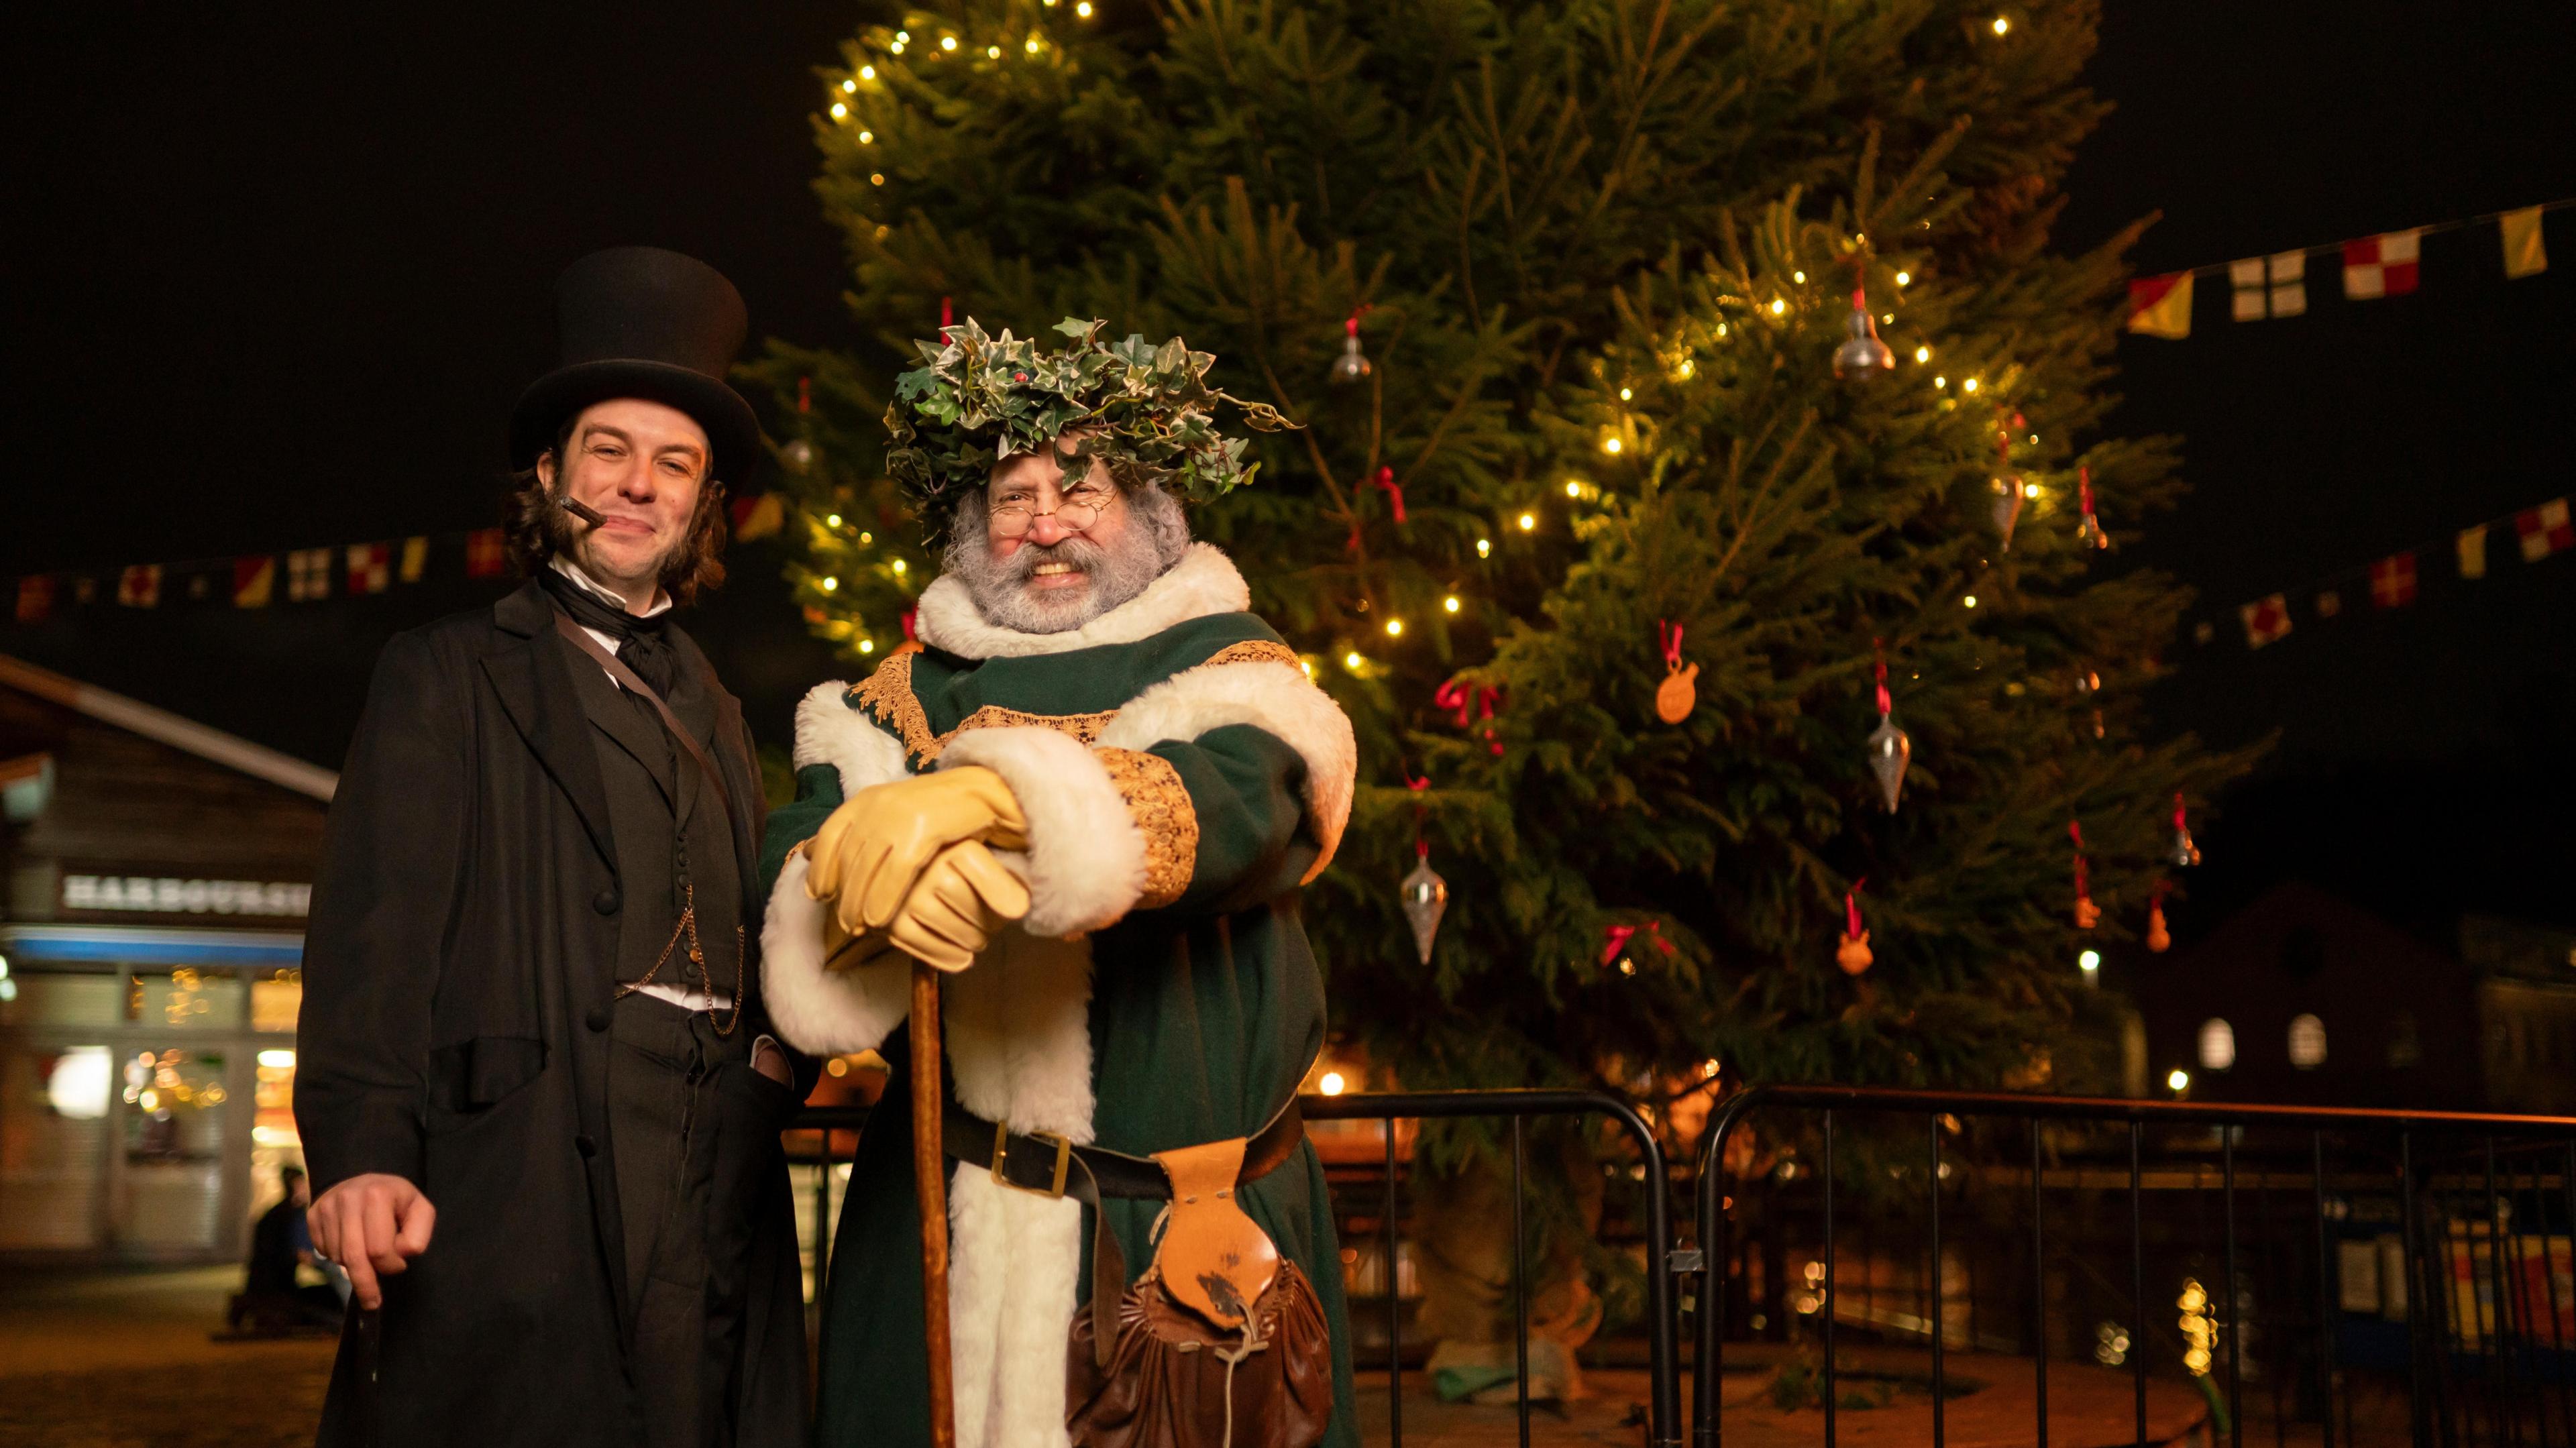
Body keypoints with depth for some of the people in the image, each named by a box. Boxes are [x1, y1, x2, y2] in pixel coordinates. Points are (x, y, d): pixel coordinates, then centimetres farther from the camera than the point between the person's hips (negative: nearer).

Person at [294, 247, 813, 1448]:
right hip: (516, 1201, -5)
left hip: (714, 1217, 5)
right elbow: (374, 930, -6)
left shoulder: (716, 715, 21)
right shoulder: (447, 676, 6)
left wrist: (783, 1050, 1)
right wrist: (361, 1149, -19)